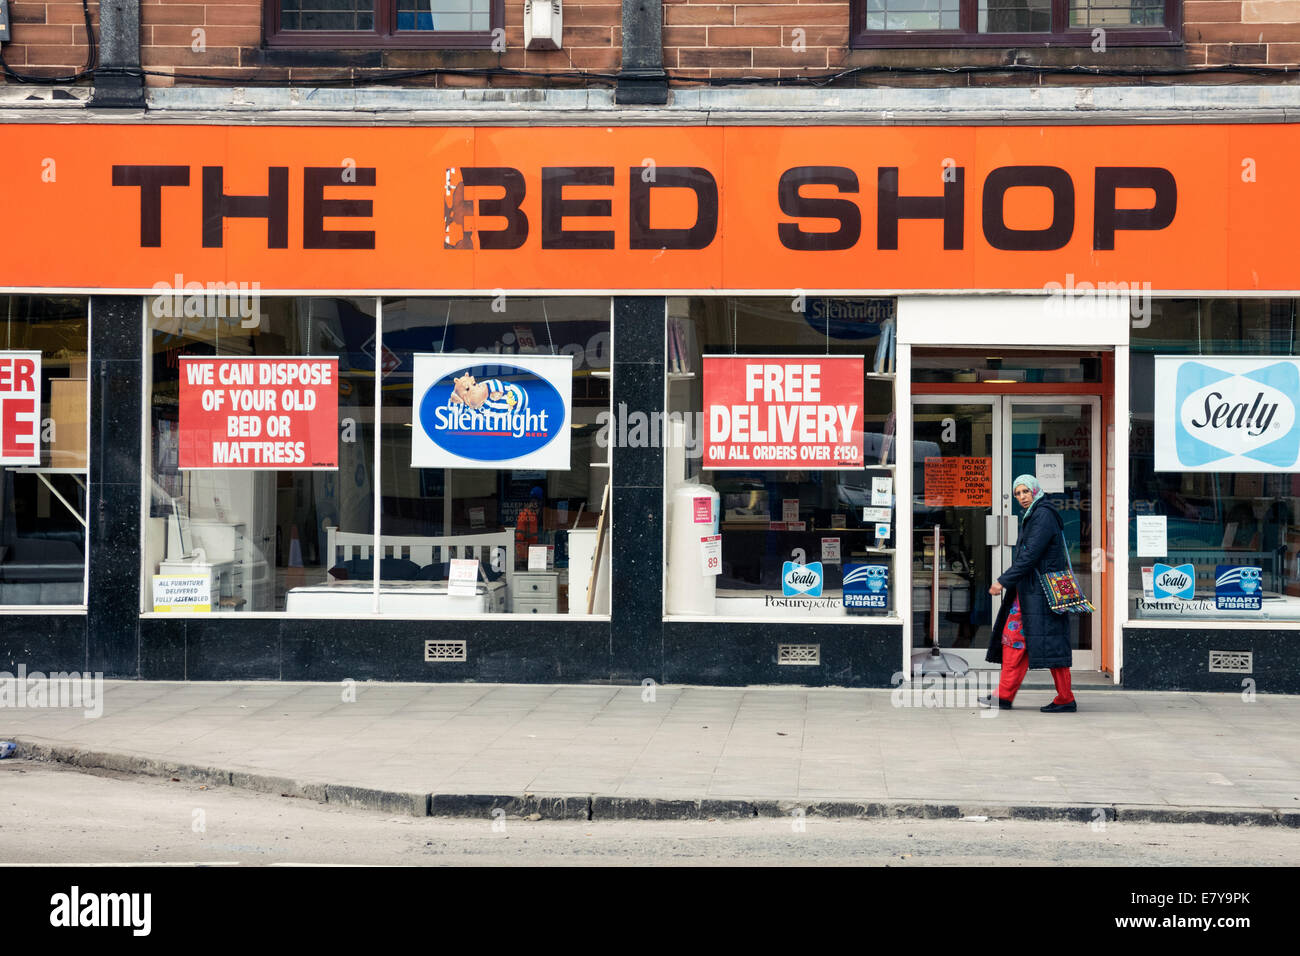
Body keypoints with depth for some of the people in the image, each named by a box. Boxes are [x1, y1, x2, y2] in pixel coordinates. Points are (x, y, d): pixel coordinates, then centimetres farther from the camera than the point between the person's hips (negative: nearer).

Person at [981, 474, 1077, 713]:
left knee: (1050, 642, -6)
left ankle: (1066, 700, -1)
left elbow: (1030, 556, -20)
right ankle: (1004, 695, 8)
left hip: (1041, 591, -10)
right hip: (1027, 590, 10)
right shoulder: (1031, 517, 17)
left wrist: (1003, 581, -19)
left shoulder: (1043, 516, -13)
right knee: (1015, 638, 7)